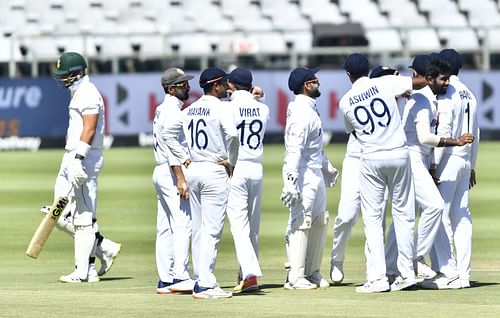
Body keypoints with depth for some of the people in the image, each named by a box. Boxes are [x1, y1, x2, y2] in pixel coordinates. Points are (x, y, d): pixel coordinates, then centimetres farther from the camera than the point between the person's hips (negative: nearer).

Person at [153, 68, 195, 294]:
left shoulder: (162, 110, 18)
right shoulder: (172, 112, -12)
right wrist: (180, 179, -25)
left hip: (161, 172, 10)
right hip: (172, 173, -10)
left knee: (165, 228, 8)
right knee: (182, 224, -13)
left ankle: (165, 280, 8)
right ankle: (180, 276, -18)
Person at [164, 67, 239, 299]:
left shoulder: (190, 109, 12)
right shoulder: (219, 108, -10)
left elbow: (168, 131, 14)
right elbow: (232, 134, -25)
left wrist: (184, 158, 12)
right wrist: (231, 162, -11)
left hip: (193, 170, 7)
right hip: (215, 170, -7)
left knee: (199, 229, 12)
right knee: (211, 230, -8)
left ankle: (201, 282, 14)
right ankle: (206, 286, -12)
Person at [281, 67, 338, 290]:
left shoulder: (309, 109, 15)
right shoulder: (301, 112, -17)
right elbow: (294, 149, -24)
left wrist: (327, 168, 35)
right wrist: (291, 182, -30)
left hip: (316, 174, 11)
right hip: (303, 175, -11)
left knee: (320, 221, 14)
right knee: (301, 223, -9)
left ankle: (312, 272, 21)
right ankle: (295, 277, -8)